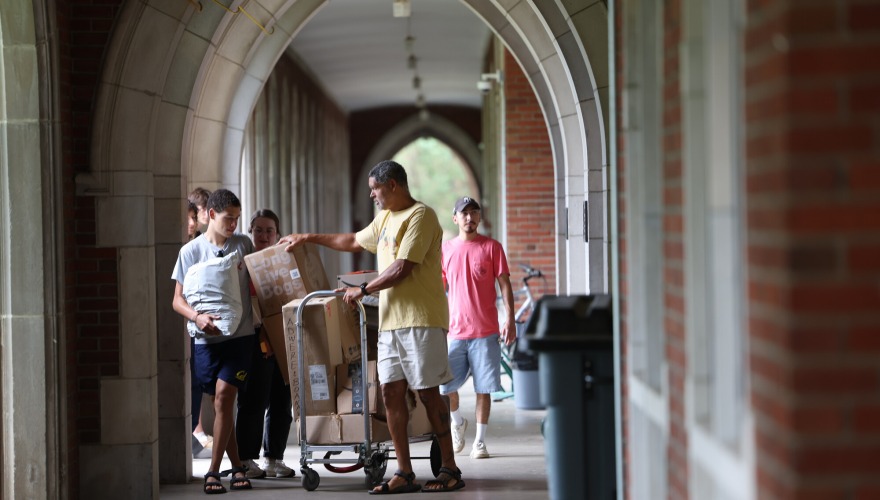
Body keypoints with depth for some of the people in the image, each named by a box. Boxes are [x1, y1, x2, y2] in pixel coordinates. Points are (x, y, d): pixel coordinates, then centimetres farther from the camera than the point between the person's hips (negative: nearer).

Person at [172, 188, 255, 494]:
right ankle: (237, 466, 17)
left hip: (239, 335, -1)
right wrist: (197, 317, -17)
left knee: (223, 398, -12)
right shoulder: (191, 251, 2)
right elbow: (178, 300, 2)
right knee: (221, 403, 5)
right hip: (206, 339, 1)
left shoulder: (243, 245, 5)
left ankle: (214, 471, -7)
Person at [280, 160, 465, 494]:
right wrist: (309, 238, 36)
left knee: (428, 392, -5)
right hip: (390, 321, 9)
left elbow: (401, 269, -16)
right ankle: (404, 474, 3)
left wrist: (363, 290, -6)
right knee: (391, 392, 1)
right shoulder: (385, 218, 20)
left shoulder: (420, 216, -10)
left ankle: (450, 469, 2)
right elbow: (354, 241, 36)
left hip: (421, 320, -9)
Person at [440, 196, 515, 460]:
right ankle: (457, 422, 24)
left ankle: (480, 441, 11)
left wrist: (510, 320, -9)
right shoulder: (446, 249, 8)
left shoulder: (491, 247, 1)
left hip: (486, 331, -2)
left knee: (483, 388, 0)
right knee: (444, 386, -4)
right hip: (455, 330, 2)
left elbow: (505, 285, 0)